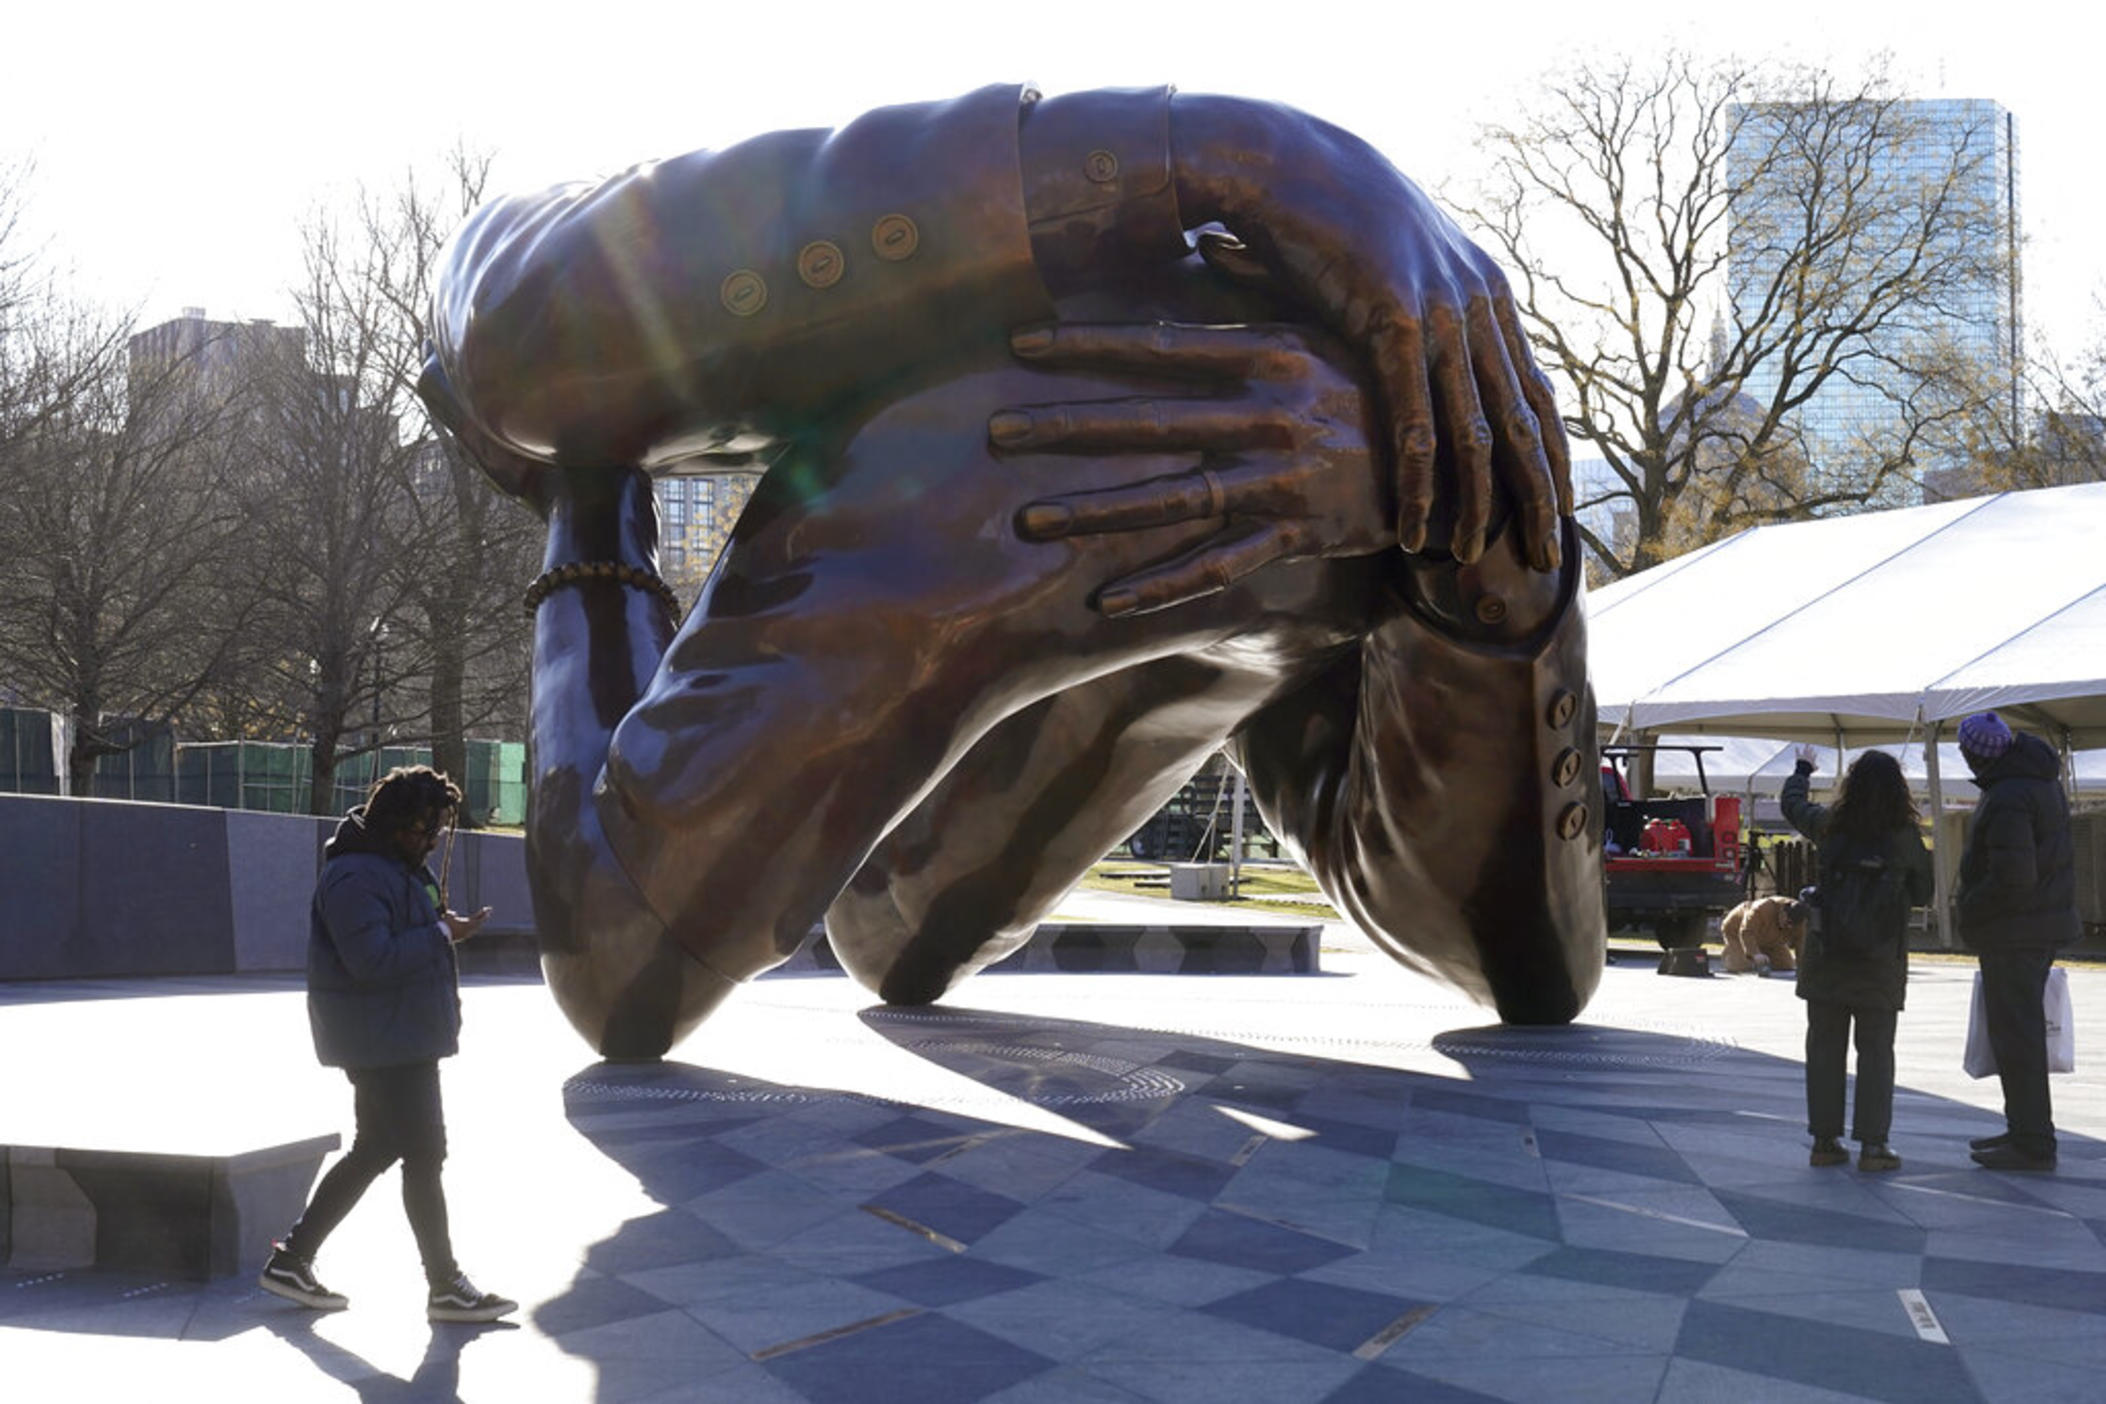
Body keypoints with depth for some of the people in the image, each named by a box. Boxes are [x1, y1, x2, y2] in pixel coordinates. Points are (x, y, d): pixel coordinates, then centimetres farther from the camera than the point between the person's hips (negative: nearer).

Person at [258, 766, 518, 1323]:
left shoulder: (402, 865, 15)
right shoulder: (355, 876, -19)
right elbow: (372, 959, -26)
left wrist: (441, 927, 11)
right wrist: (441, 934, -21)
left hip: (402, 1036, 11)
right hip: (384, 1041, -11)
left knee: (373, 1150, 16)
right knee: (423, 1154, -5)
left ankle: (291, 1260, 23)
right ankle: (446, 1287, 3)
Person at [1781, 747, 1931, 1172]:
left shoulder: (1828, 825, -3)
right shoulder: (1906, 837, -9)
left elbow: (1792, 803, 18)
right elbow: (1922, 894, 3)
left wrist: (1803, 768, 37)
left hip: (1826, 955, 2)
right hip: (1880, 961, -2)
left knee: (1824, 1048, 9)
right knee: (1876, 1050, 4)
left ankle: (1825, 1140, 11)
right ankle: (1872, 1144, 1)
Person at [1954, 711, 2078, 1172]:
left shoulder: (2006, 800, -23)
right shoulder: (2041, 779, 9)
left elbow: (2012, 878, -26)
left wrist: (1967, 909, -12)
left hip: (2014, 932, -10)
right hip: (2045, 924, 10)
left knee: (2015, 1033, -6)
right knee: (2023, 1028, 18)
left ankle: (2032, 1143, -3)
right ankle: (2026, 1129, 26)